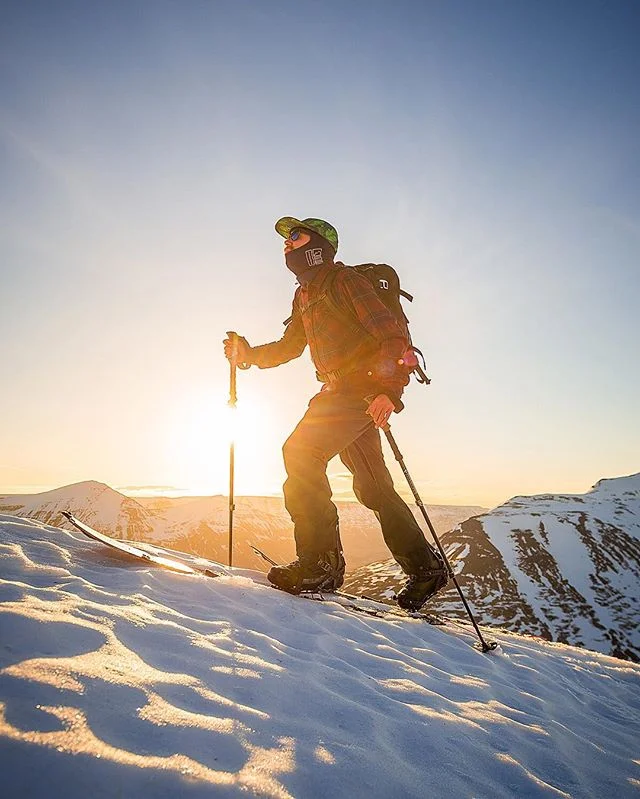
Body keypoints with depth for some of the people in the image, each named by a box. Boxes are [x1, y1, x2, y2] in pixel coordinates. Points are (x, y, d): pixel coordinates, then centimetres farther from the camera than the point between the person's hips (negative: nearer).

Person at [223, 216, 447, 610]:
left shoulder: (345, 280, -7)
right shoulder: (305, 294, 20)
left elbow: (392, 335, -16)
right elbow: (291, 347, 29)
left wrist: (390, 390, -30)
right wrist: (249, 354, 14)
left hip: (364, 389, -9)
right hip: (338, 393, 9)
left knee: (301, 451, -20)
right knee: (373, 487, 8)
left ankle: (320, 562, -15)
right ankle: (425, 567, 19)